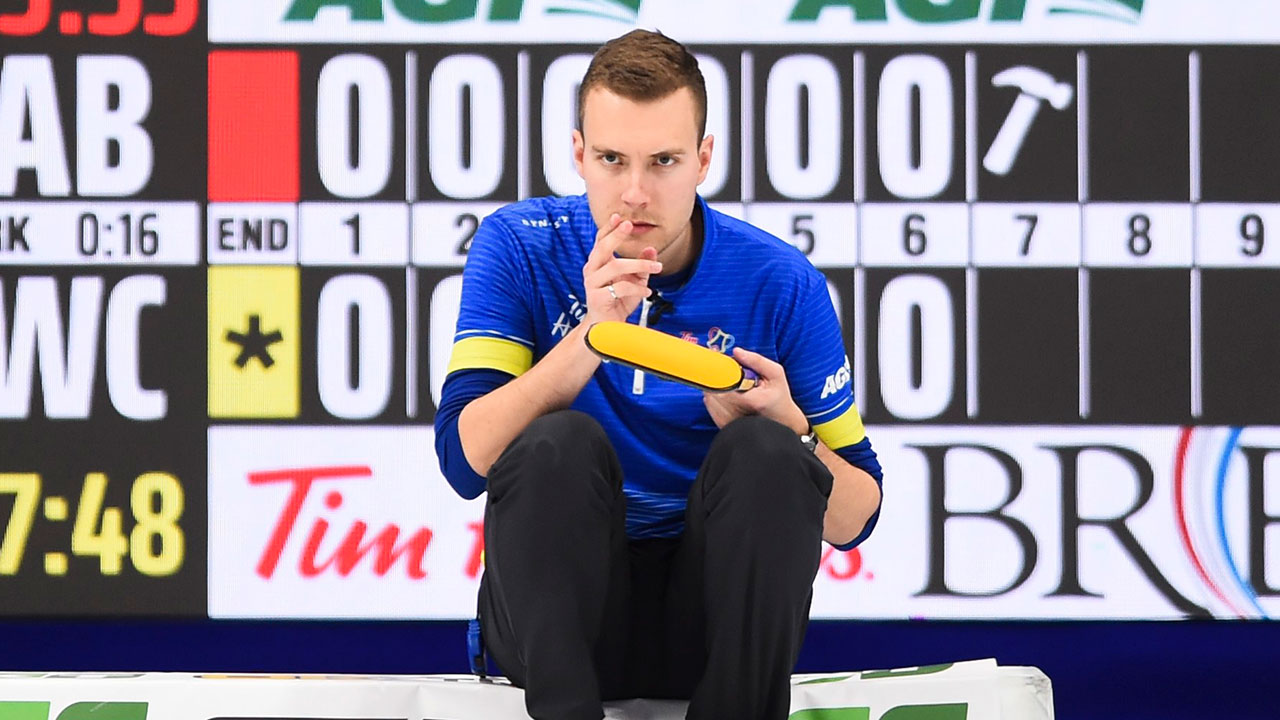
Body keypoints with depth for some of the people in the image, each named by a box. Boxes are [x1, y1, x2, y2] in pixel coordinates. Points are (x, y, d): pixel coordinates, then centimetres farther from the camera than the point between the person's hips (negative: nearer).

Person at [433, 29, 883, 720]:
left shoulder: (779, 282, -2)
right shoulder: (519, 248, -2)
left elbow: (853, 518, 1)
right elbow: (465, 459, -15)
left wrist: (784, 426, -20)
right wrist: (592, 332, -26)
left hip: (711, 619, 1)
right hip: (556, 619, -1)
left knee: (767, 452, -25)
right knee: (560, 442, -27)